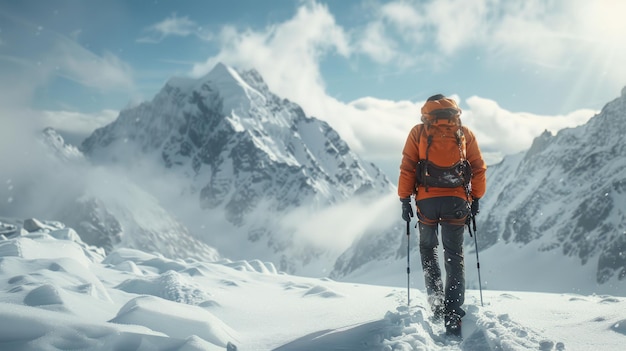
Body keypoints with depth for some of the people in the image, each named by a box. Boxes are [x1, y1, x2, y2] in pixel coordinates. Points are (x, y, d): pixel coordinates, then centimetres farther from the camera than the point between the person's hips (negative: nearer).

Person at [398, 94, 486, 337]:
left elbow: (407, 167, 2)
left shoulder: (418, 132, 9)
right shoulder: (465, 133, 12)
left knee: (428, 248, 20)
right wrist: (476, 198, 16)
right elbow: (479, 168, 9)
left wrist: (405, 199, 6)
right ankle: (453, 315, -4)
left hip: (427, 199, 0)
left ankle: (437, 301, 9)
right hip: (457, 201, 1)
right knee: (455, 255, 5)